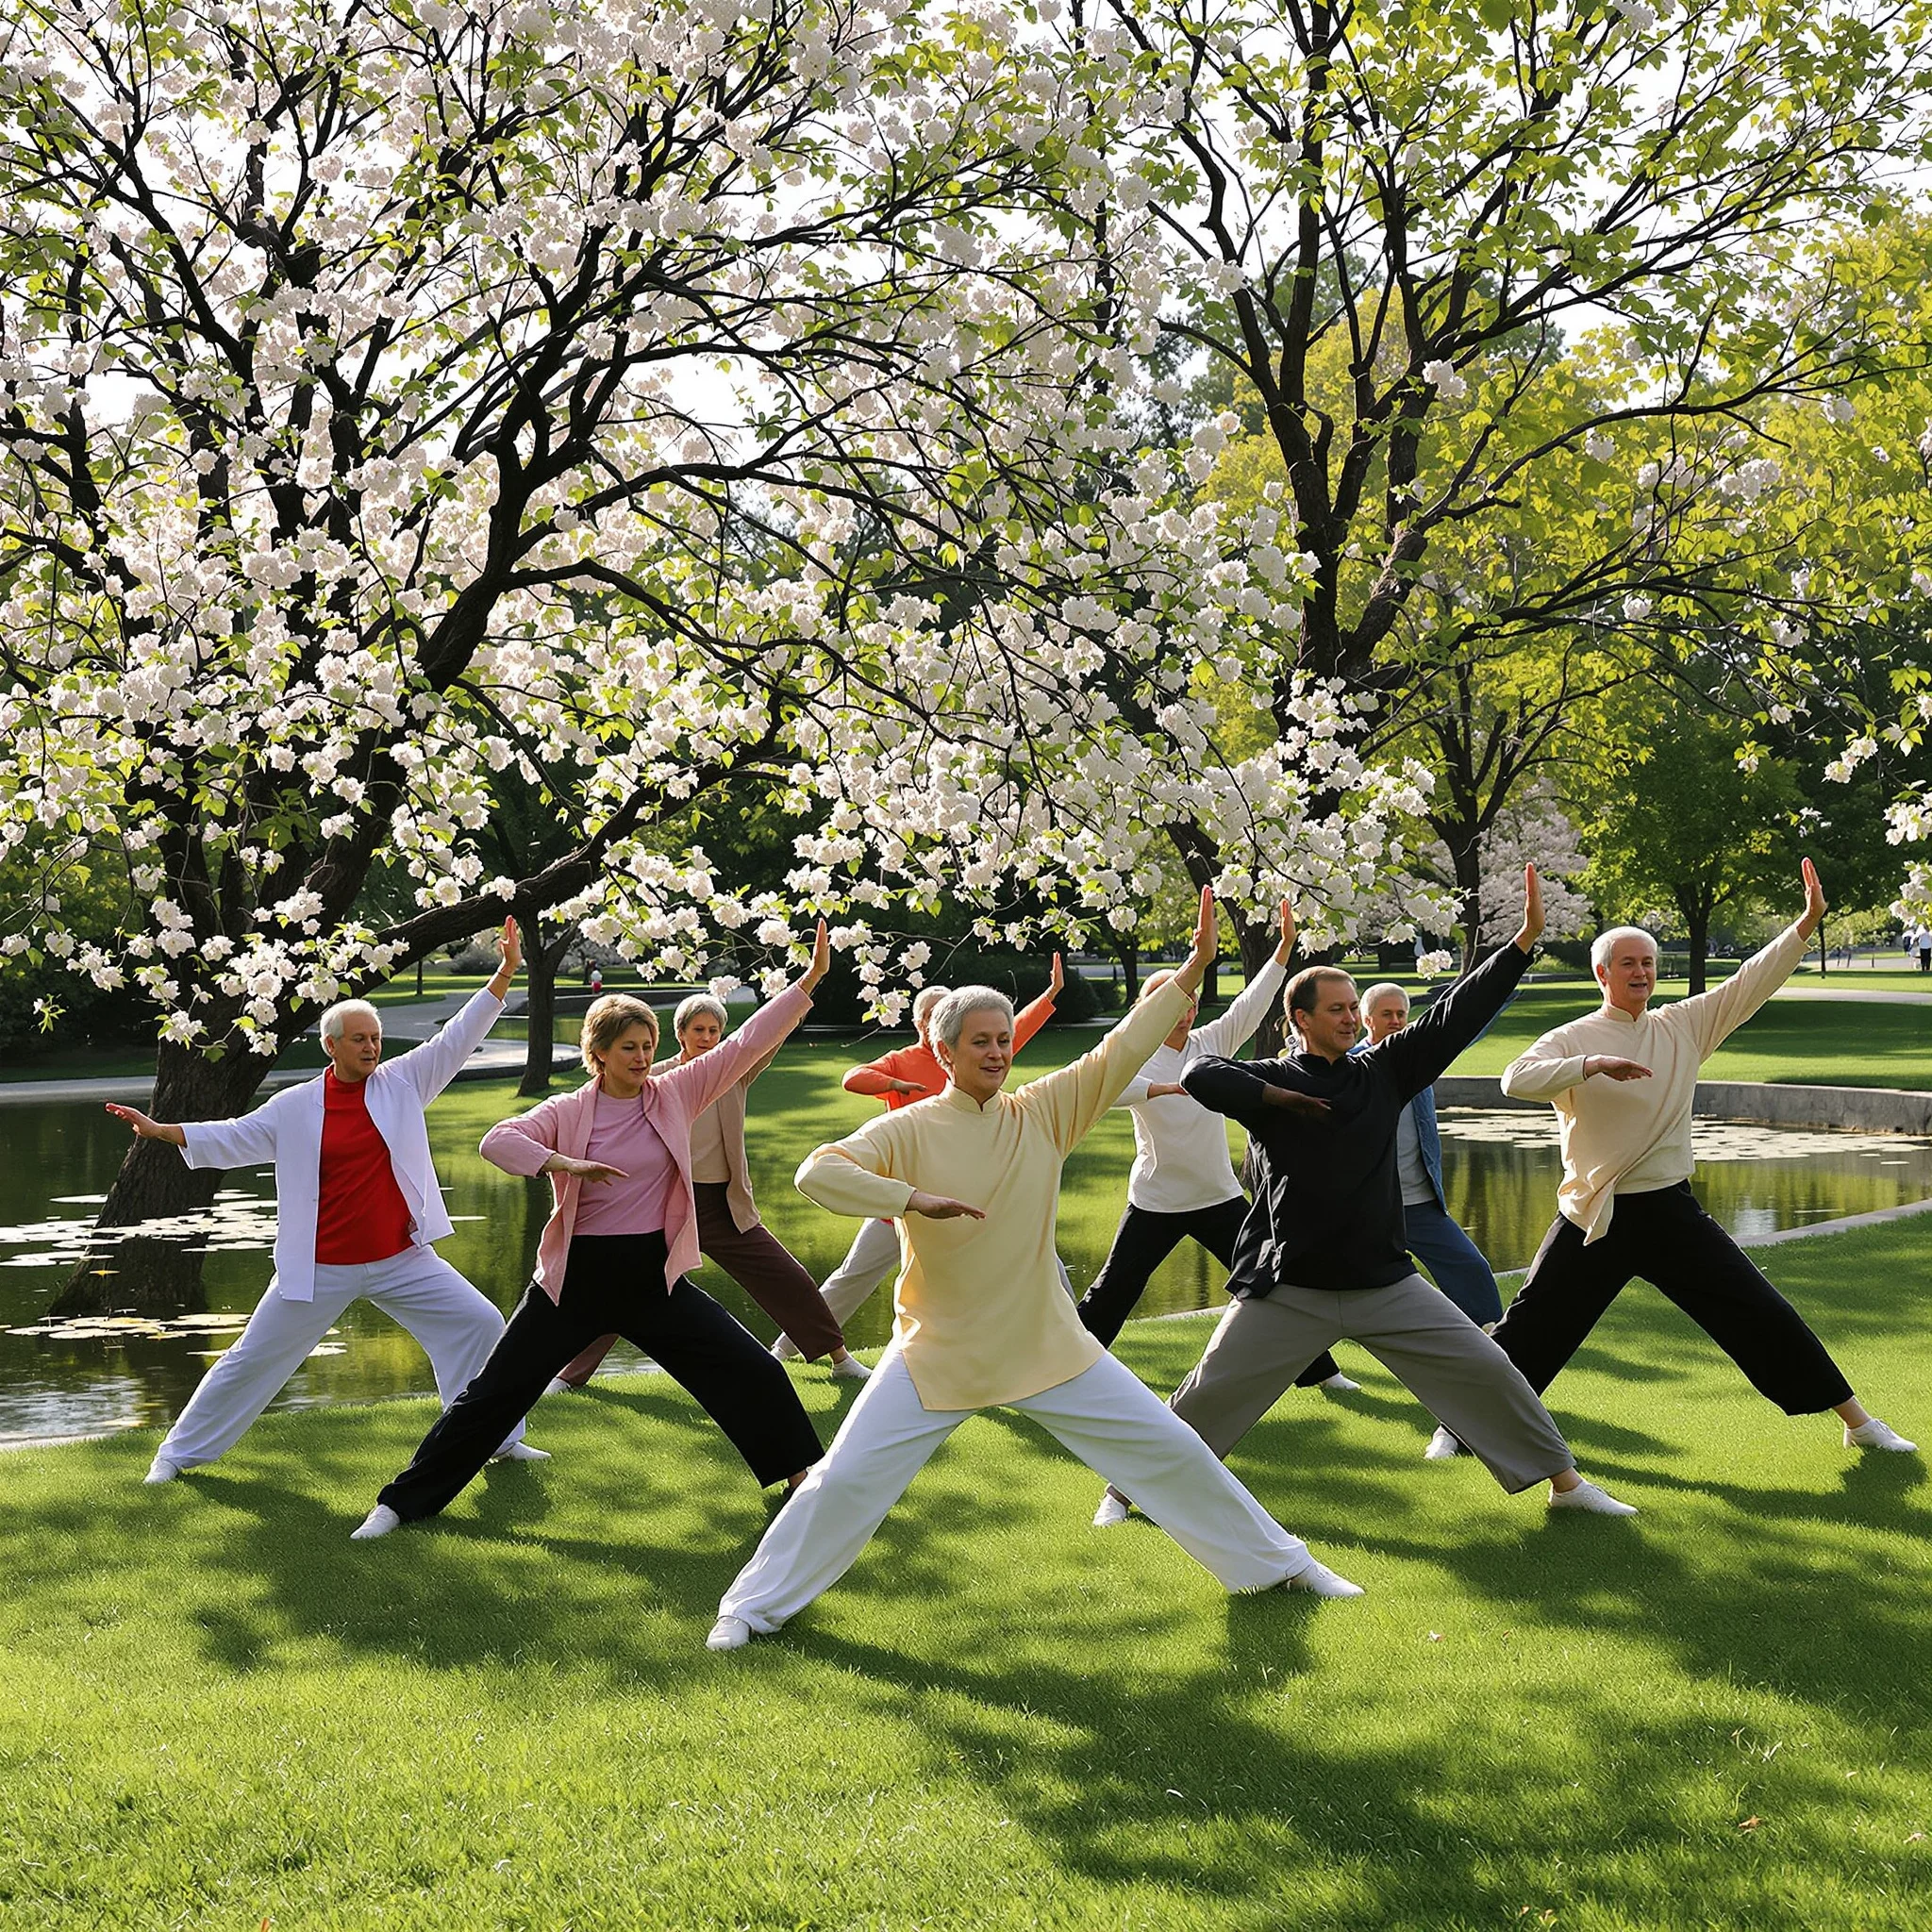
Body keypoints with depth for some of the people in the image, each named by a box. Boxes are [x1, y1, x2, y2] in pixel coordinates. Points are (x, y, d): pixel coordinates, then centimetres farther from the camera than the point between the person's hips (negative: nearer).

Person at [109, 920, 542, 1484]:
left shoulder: (403, 1082, -1)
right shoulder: (296, 1107, -3)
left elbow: (458, 1037, -2)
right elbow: (234, 1138, 1)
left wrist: (505, 973, -8)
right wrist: (158, 1130, -9)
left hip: (402, 1260, 1)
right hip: (320, 1268, -1)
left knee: (478, 1323, -4)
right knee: (254, 1357, 5)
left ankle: (499, 1436, 13)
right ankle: (180, 1451, 20)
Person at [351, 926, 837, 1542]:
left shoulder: (675, 1094, 0)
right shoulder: (569, 1112, -4)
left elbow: (747, 1042, -5)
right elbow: (498, 1140, -18)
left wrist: (809, 979, -12)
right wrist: (564, 1163, -31)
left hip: (654, 1278, 2)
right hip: (577, 1278, -2)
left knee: (751, 1371, 0)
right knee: (494, 1392, 2)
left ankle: (801, 1473, 22)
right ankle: (401, 1501, 12)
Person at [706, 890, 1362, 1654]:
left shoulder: (1042, 1116, -2)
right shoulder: (909, 1130, -9)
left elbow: (1122, 1050, -7)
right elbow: (817, 1172, -21)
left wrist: (1193, 968, -15)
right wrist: (915, 1198, -31)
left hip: (1046, 1346, 3)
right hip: (937, 1353, -3)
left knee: (1171, 1448, 7)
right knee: (846, 1478, -5)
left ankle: (1278, 1562, 26)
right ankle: (752, 1607, 14)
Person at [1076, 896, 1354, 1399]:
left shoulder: (1211, 1043, 3)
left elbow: (1252, 1002, -1)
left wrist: (1285, 944, -8)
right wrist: (1166, 1087, -39)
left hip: (1219, 1196, 4)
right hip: (1156, 1201, -4)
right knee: (1113, 1291, 1)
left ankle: (1317, 1370, 20)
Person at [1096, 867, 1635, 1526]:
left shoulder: (1382, 1071, 5)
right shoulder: (1270, 1080, -4)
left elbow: (1459, 1014, -1)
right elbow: (1202, 1075, -23)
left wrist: (1525, 939, -8)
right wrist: (1277, 1097, -16)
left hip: (1385, 1283, 3)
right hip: (1289, 1286, -3)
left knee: (1485, 1369, 3)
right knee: (1211, 1394, 0)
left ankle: (1565, 1482, 18)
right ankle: (1131, 1489, 19)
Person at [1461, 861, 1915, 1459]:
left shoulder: (1683, 1026, 5)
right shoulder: (1573, 1039, -6)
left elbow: (1753, 981, 0)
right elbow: (1516, 1078, -23)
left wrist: (1806, 922, -11)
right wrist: (1594, 1064, -33)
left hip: (1670, 1212, 3)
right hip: (1595, 1217, -2)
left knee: (1761, 1314, 3)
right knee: (1530, 1330, 2)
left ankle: (1857, 1421, 12)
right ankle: (1463, 1421, 20)